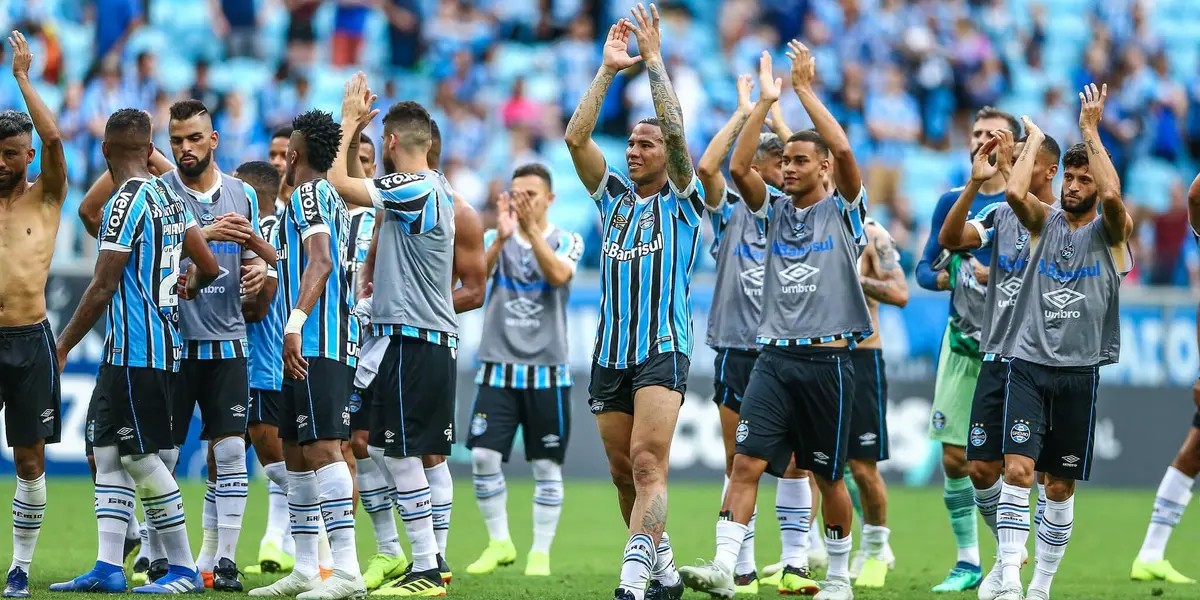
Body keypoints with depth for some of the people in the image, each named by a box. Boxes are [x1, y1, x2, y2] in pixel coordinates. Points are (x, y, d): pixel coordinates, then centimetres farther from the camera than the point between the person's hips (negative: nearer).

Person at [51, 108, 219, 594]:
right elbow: (208, 267, 17)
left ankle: (183, 569, -2)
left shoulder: (126, 203, -15)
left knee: (143, 459, -4)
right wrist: (181, 287, 38)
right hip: (164, 345, 9)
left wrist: (62, 346, -9)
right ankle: (107, 568, 7)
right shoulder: (170, 199, 11)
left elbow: (102, 289, -17)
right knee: (108, 454, 10)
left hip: (135, 352, -9)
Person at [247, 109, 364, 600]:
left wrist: (295, 323, -30)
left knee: (321, 448, -17)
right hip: (316, 346, 11)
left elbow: (321, 261, -22)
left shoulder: (308, 195, -8)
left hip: (315, 343, -11)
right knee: (295, 451, 14)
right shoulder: (333, 199, 22)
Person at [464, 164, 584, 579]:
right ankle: (499, 543, 5)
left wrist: (532, 229, -27)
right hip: (498, 367, 1)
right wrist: (502, 236, -26)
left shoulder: (567, 241, 2)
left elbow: (558, 275, -19)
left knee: (546, 465, 1)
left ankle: (541, 553, 10)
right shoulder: (495, 239, 6)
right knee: (483, 456, -8)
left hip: (547, 369, -1)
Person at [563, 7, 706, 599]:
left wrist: (654, 60, -7)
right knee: (624, 473, 8)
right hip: (610, 351, 6)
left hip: (662, 349, -6)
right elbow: (576, 137, 5)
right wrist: (609, 68, 2)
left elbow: (676, 129, -10)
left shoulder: (681, 201, 3)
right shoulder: (614, 196, 15)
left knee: (647, 464, -19)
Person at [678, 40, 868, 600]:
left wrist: (806, 89, -13)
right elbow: (739, 167, -3)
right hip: (775, 357, 3)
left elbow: (844, 151, -15)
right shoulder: (774, 211, 11)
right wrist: (765, 101, -7)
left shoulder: (843, 211, 1)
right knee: (747, 462, -10)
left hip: (828, 359, -3)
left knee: (829, 476, 6)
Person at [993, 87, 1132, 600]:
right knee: (1018, 469, -15)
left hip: (1080, 370, -1)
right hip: (1028, 363, 1)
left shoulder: (1110, 231, 1)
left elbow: (1112, 197, -21)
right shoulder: (1045, 223, 8)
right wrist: (1035, 138, -2)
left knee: (1060, 486, 5)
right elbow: (1015, 193, -13)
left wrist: (1091, 129, -16)